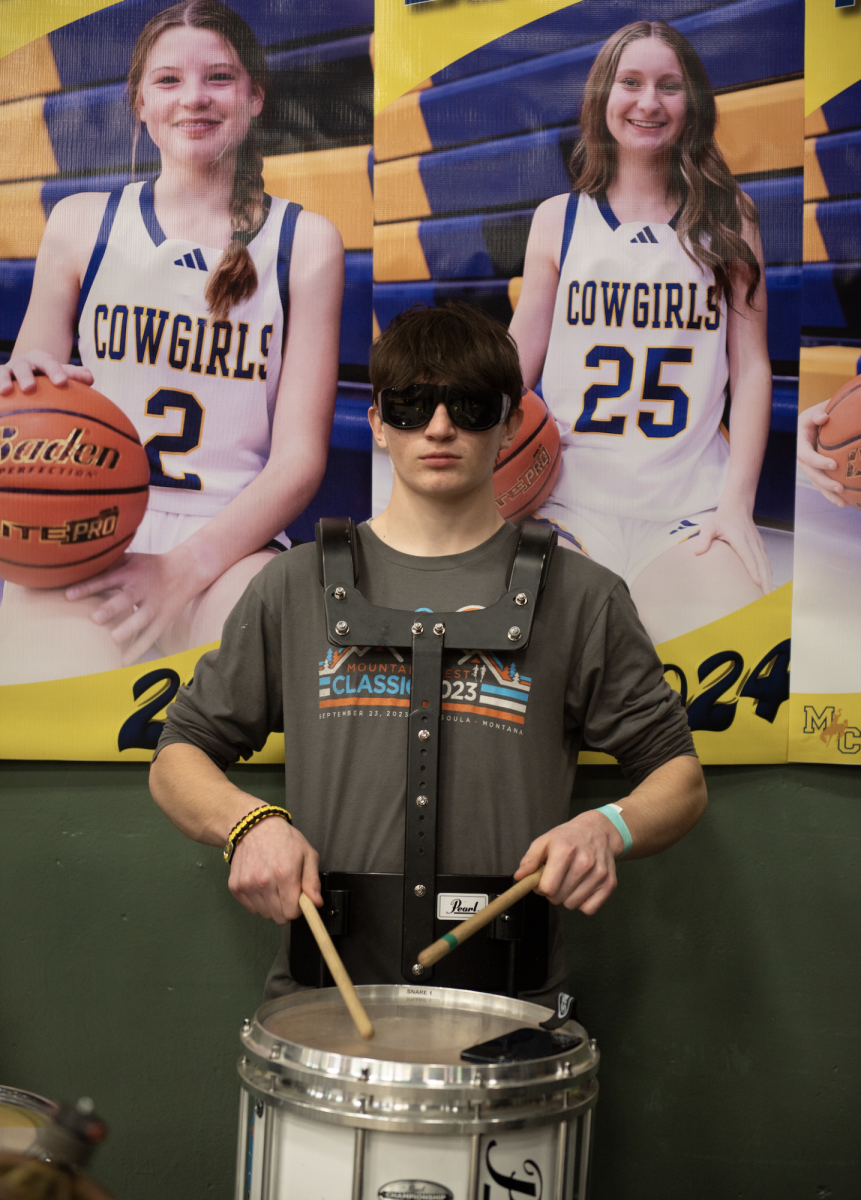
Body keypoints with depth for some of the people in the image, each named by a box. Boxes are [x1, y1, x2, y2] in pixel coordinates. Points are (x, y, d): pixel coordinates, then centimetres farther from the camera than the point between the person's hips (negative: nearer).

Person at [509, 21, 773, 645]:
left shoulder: (728, 218, 12)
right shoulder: (557, 219, 13)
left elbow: (752, 366, 9)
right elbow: (517, 362, 12)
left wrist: (736, 502, -3)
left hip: (690, 505, 0)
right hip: (568, 496, 1)